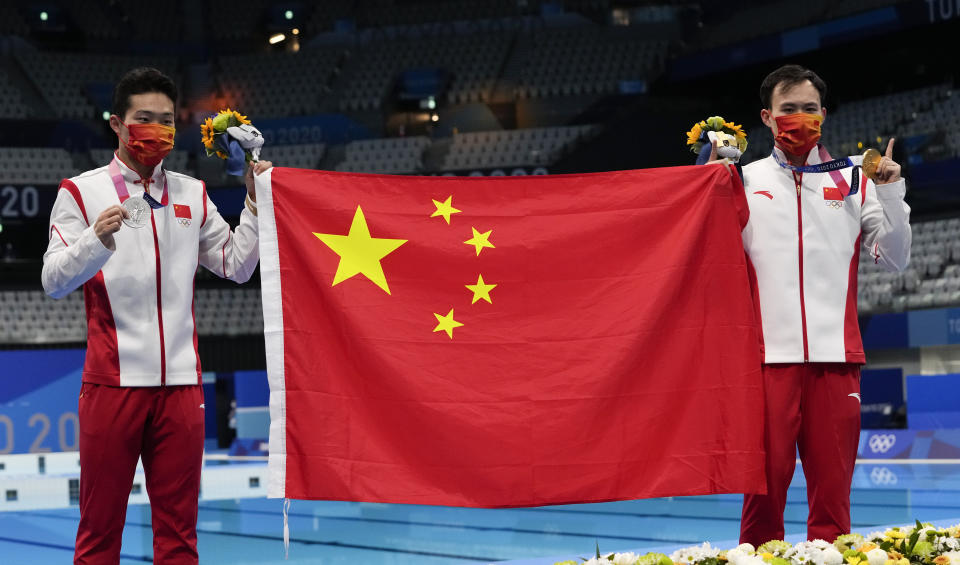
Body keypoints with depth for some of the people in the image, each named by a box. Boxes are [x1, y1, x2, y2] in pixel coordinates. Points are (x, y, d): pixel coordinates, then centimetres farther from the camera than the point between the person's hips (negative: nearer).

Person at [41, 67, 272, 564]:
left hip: (180, 383, 3)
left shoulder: (192, 195, 14)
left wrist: (256, 202, 5)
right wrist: (97, 239, -23)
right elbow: (54, 282, -6)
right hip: (112, 380, -3)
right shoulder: (80, 192, 3)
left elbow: (236, 267, 15)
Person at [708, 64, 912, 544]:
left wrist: (891, 191, 0)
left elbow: (895, 260, 10)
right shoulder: (743, 180, 11)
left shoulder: (854, 179, 13)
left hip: (835, 358, 1)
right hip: (769, 355, -1)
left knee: (832, 488, 1)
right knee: (765, 487, -3)